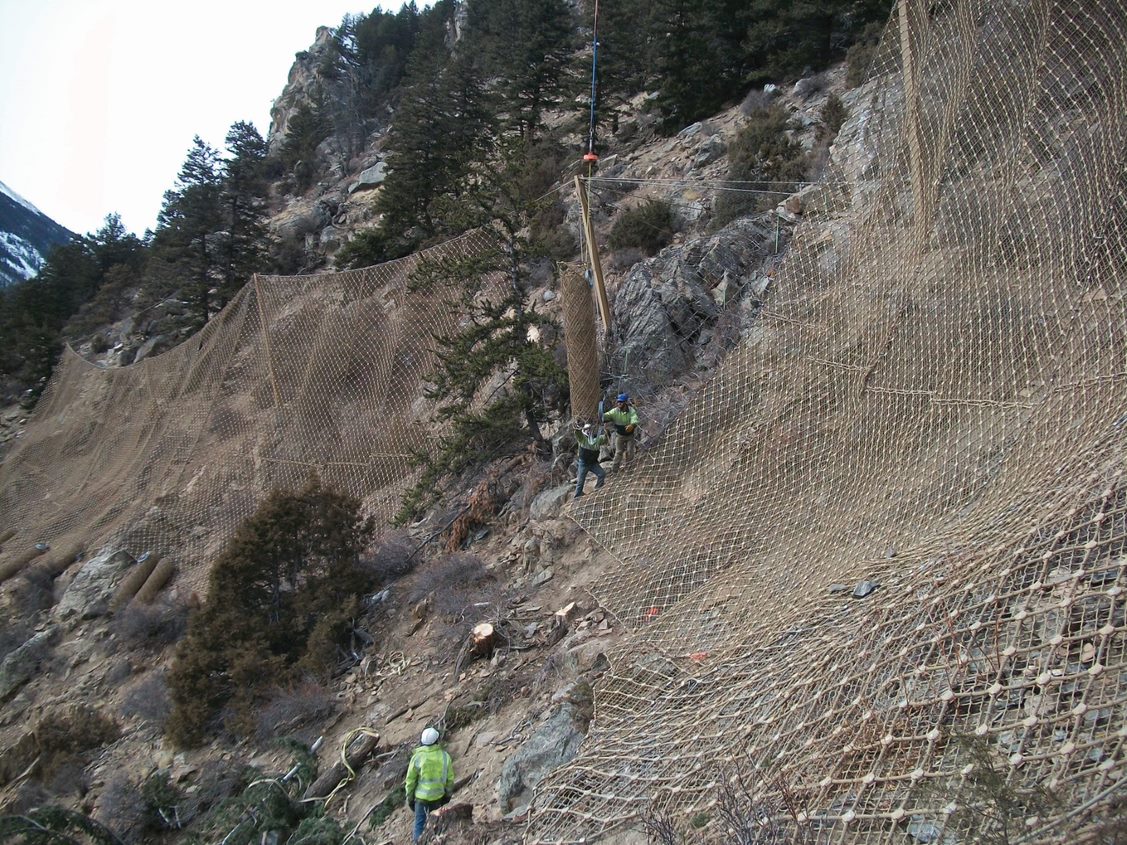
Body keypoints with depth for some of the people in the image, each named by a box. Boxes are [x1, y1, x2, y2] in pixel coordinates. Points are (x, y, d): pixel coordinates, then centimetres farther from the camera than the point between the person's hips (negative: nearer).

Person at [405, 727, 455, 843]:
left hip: (421, 796, -2)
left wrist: (409, 797, 5)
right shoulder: (445, 756, -10)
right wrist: (448, 794, 13)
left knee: (420, 823, 11)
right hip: (437, 796, 2)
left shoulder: (417, 757, -15)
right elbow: (450, 778, -1)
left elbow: (410, 780, -8)